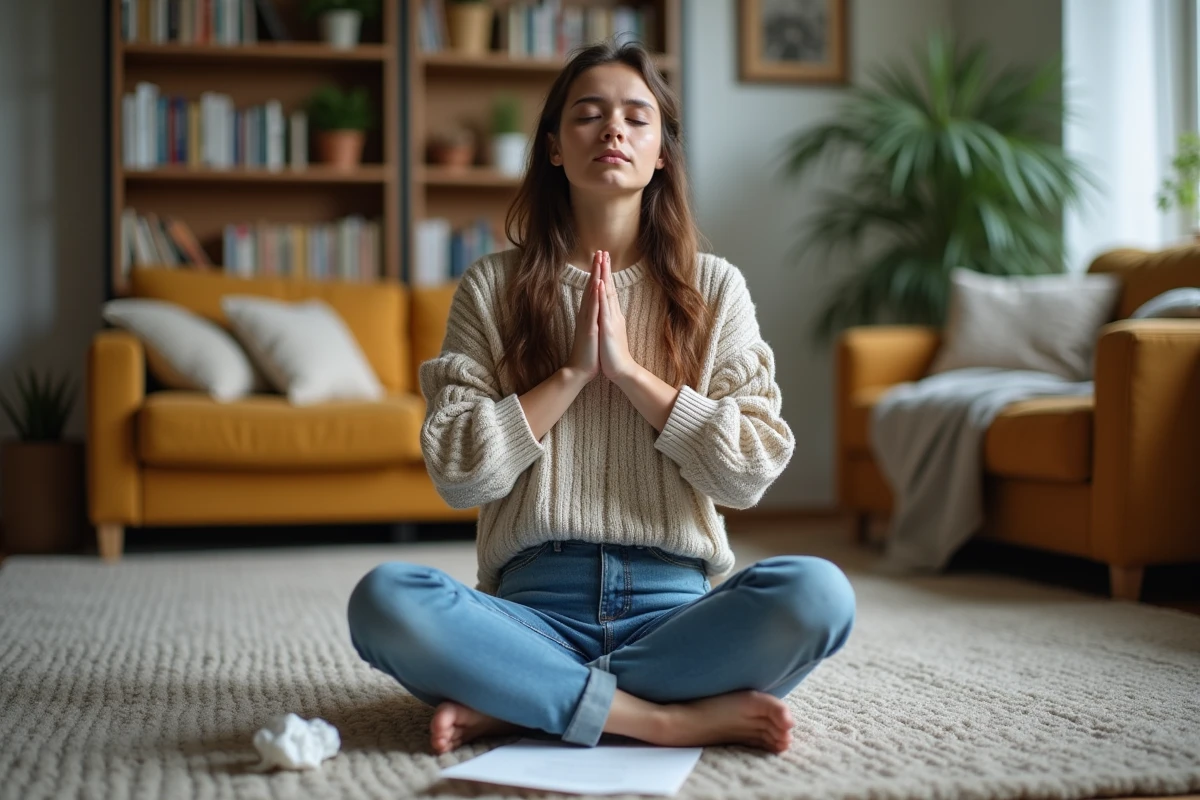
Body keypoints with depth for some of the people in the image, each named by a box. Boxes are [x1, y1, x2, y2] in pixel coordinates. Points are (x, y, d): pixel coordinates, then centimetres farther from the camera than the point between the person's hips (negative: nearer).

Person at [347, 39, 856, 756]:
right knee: (384, 600, -30)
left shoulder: (714, 286, 9)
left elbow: (749, 471, -1)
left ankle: (520, 703, -20)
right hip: (538, 602, -1)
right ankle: (667, 717, -23)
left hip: (673, 602, 1)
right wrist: (572, 372, -7)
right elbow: (457, 474, -1)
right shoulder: (494, 287, 8)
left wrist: (630, 368, -7)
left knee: (817, 592, -30)